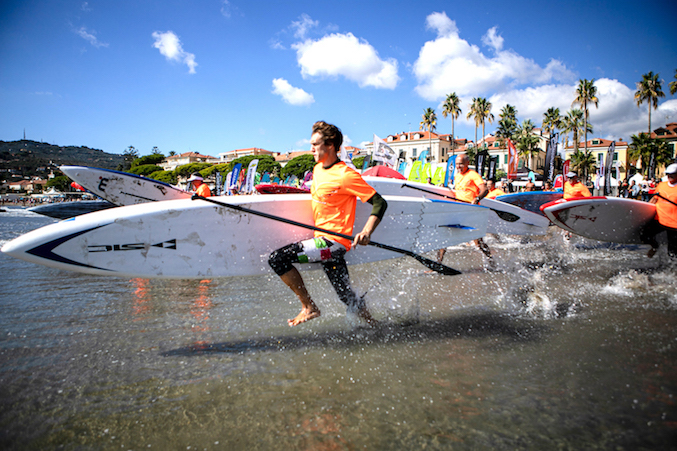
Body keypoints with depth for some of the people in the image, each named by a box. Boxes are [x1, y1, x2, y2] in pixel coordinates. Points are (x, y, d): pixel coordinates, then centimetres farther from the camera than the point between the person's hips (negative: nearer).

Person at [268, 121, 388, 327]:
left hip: (333, 241, -9)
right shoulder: (317, 170, 12)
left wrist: (366, 232, -27)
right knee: (346, 296, 14)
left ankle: (309, 308, -5)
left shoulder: (346, 175, -15)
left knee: (277, 258, -18)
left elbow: (380, 202, -16)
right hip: (324, 240, 9)